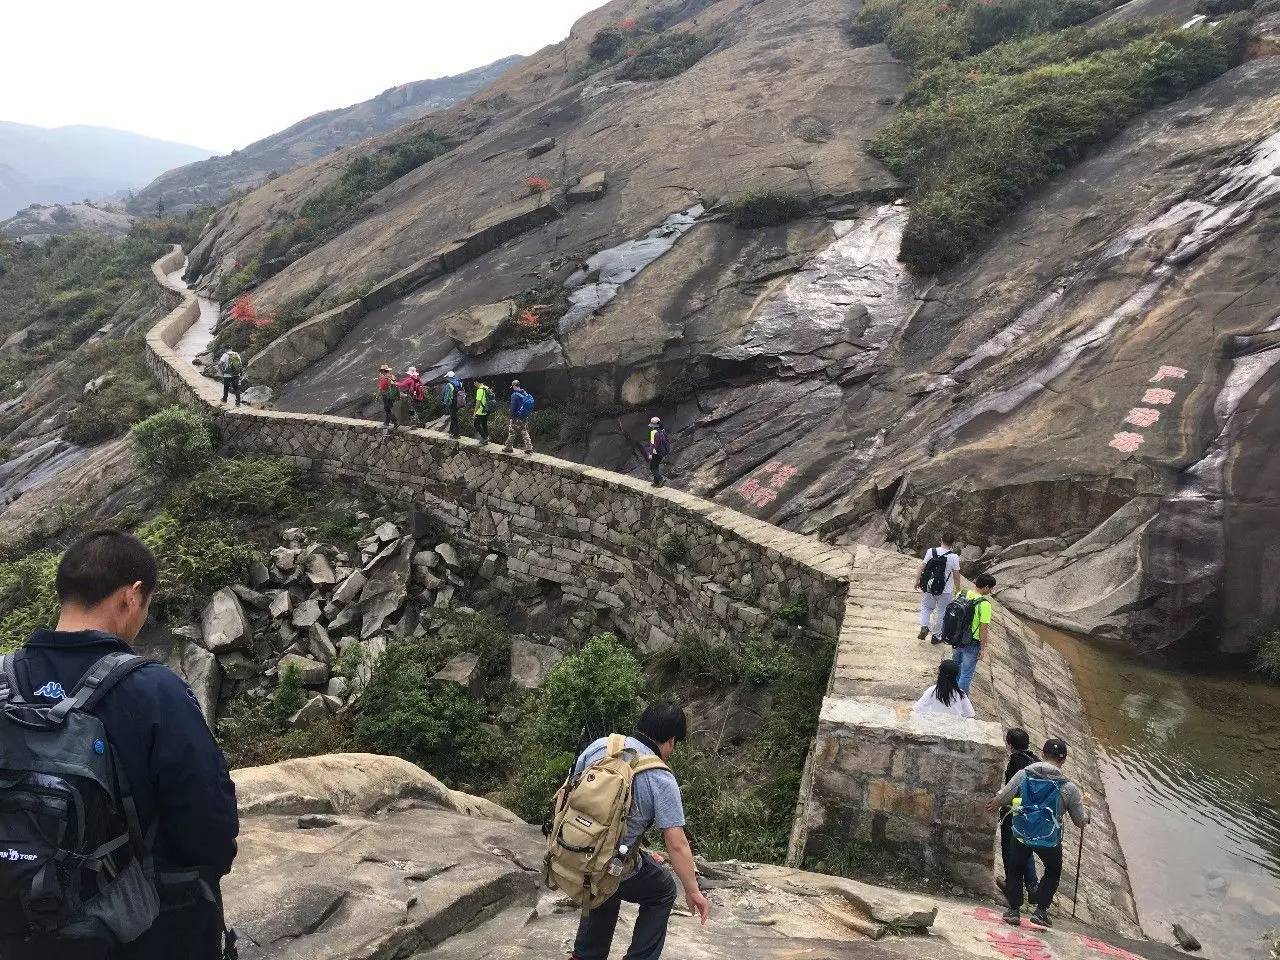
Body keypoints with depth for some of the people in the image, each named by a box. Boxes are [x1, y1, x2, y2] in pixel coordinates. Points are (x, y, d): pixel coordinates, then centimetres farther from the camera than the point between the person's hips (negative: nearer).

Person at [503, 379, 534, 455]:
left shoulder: (515, 395, -14)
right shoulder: (526, 393, 6)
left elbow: (513, 407, -15)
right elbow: (530, 406, 10)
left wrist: (512, 417, -8)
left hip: (517, 418, -6)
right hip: (525, 418, 6)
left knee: (512, 433, 7)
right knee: (525, 433, 9)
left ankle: (508, 448, 18)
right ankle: (529, 449, 3)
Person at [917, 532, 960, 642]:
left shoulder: (930, 551, -9)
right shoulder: (954, 557, -13)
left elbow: (921, 568, -4)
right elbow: (956, 576, -7)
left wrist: (917, 580, 9)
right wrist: (957, 590, 7)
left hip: (928, 588, 2)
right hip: (945, 591, -2)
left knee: (926, 607, 24)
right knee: (942, 612, 16)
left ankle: (924, 627, 3)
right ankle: (937, 635, 25)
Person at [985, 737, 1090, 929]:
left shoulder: (1024, 773, -8)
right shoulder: (1069, 787, -9)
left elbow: (1002, 798, -5)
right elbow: (1081, 821, 1)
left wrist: (995, 804, 18)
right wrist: (1082, 804, 22)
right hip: (1050, 839, 0)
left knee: (1015, 870, 23)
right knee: (1053, 872, 27)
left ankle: (1013, 909, 20)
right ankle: (1040, 911, 20)